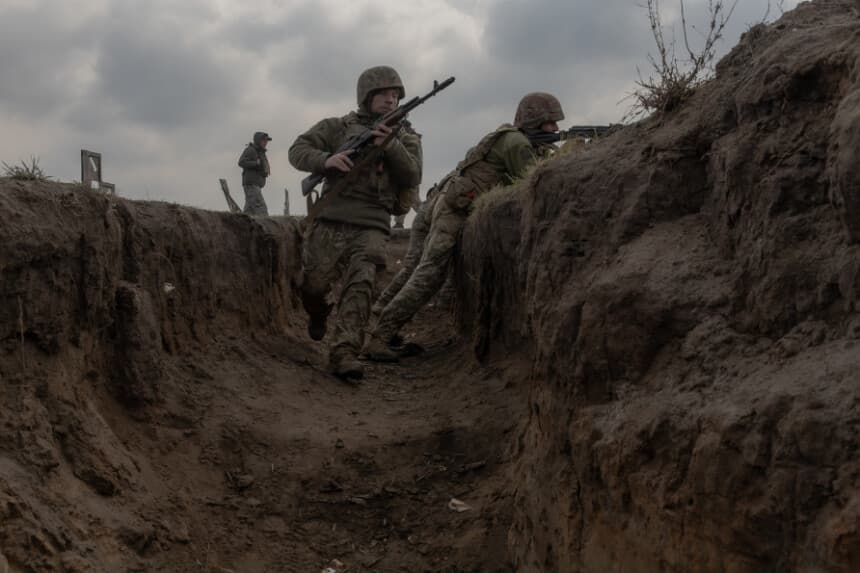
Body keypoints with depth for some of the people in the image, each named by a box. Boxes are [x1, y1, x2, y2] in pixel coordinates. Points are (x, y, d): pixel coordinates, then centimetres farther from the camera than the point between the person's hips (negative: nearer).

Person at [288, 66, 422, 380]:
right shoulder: (337, 127, 9)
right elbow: (297, 150, 2)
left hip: (371, 226, 0)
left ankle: (344, 352, -26)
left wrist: (391, 146, -17)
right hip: (330, 221, 0)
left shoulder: (405, 137, 13)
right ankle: (318, 315, 37)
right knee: (313, 285, 2)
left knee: (361, 284, -20)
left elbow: (412, 178, -1)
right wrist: (325, 159, -19)